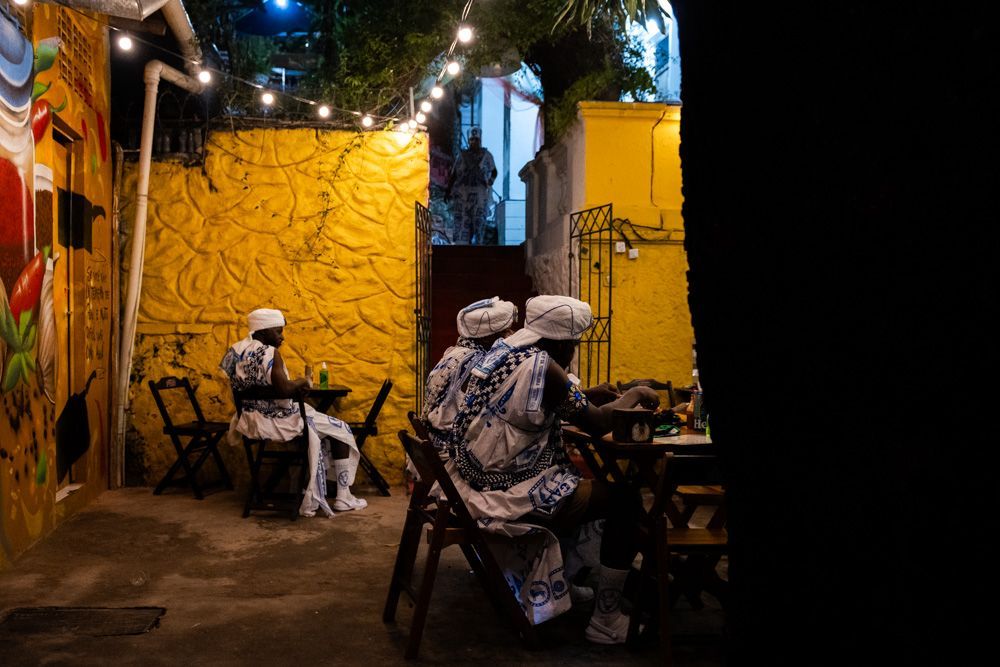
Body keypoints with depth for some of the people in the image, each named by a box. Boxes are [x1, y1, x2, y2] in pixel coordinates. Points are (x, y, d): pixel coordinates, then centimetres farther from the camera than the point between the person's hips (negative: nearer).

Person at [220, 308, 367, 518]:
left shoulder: (234, 351, 7)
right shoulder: (269, 353, -20)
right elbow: (284, 389, -28)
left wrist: (294, 387, 8)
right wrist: (302, 382, -8)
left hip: (249, 421, 9)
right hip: (276, 422, -9)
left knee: (319, 430, 30)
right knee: (341, 431, 8)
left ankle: (315, 496, 31)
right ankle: (343, 498, 10)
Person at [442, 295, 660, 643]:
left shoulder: (503, 353, 8)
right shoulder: (543, 366, -17)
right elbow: (596, 424, -12)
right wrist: (635, 394, 5)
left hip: (476, 483, 10)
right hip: (508, 496, -10)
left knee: (577, 476, 32)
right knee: (625, 500, -1)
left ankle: (571, 580, 41)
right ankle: (605, 622, 5)